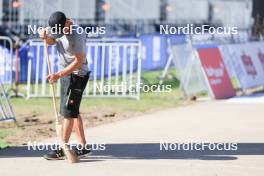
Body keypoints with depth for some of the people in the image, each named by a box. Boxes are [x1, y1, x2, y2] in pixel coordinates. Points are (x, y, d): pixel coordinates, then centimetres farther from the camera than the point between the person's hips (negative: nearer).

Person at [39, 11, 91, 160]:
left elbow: (79, 61, -23)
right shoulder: (58, 27, 1)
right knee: (73, 111, 11)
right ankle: (83, 147, 16)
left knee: (68, 111, -7)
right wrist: (45, 36, -8)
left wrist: (59, 75, -25)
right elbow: (51, 41, 16)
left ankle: (63, 150, -3)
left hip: (77, 75, -9)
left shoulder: (77, 35, -25)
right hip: (66, 73, 9)